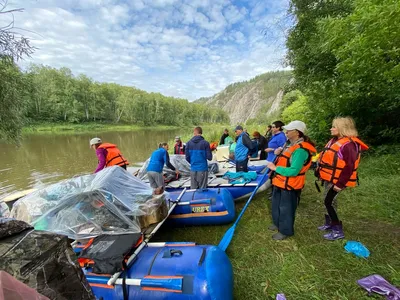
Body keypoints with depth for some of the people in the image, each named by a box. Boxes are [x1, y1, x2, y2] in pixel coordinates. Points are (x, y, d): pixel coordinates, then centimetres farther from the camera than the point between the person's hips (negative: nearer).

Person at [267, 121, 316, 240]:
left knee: (286, 208, 8)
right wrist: (279, 153, -1)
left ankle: (285, 231, 28)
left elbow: (293, 171, -31)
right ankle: (278, 224, 44)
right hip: (280, 181, 10)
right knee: (277, 204, 24)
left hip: (289, 185, -10)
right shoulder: (290, 143, 5)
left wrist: (275, 168, -22)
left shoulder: (301, 149, -26)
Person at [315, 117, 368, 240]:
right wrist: (320, 172, 17)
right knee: (329, 201, 17)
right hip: (329, 178, 9)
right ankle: (329, 223, 32)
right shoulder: (335, 140, 9)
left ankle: (338, 230, 10)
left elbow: (349, 167, -23)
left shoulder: (348, 144, -20)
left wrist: (340, 184, -22)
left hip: (337, 180, -9)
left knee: (328, 202, -4)